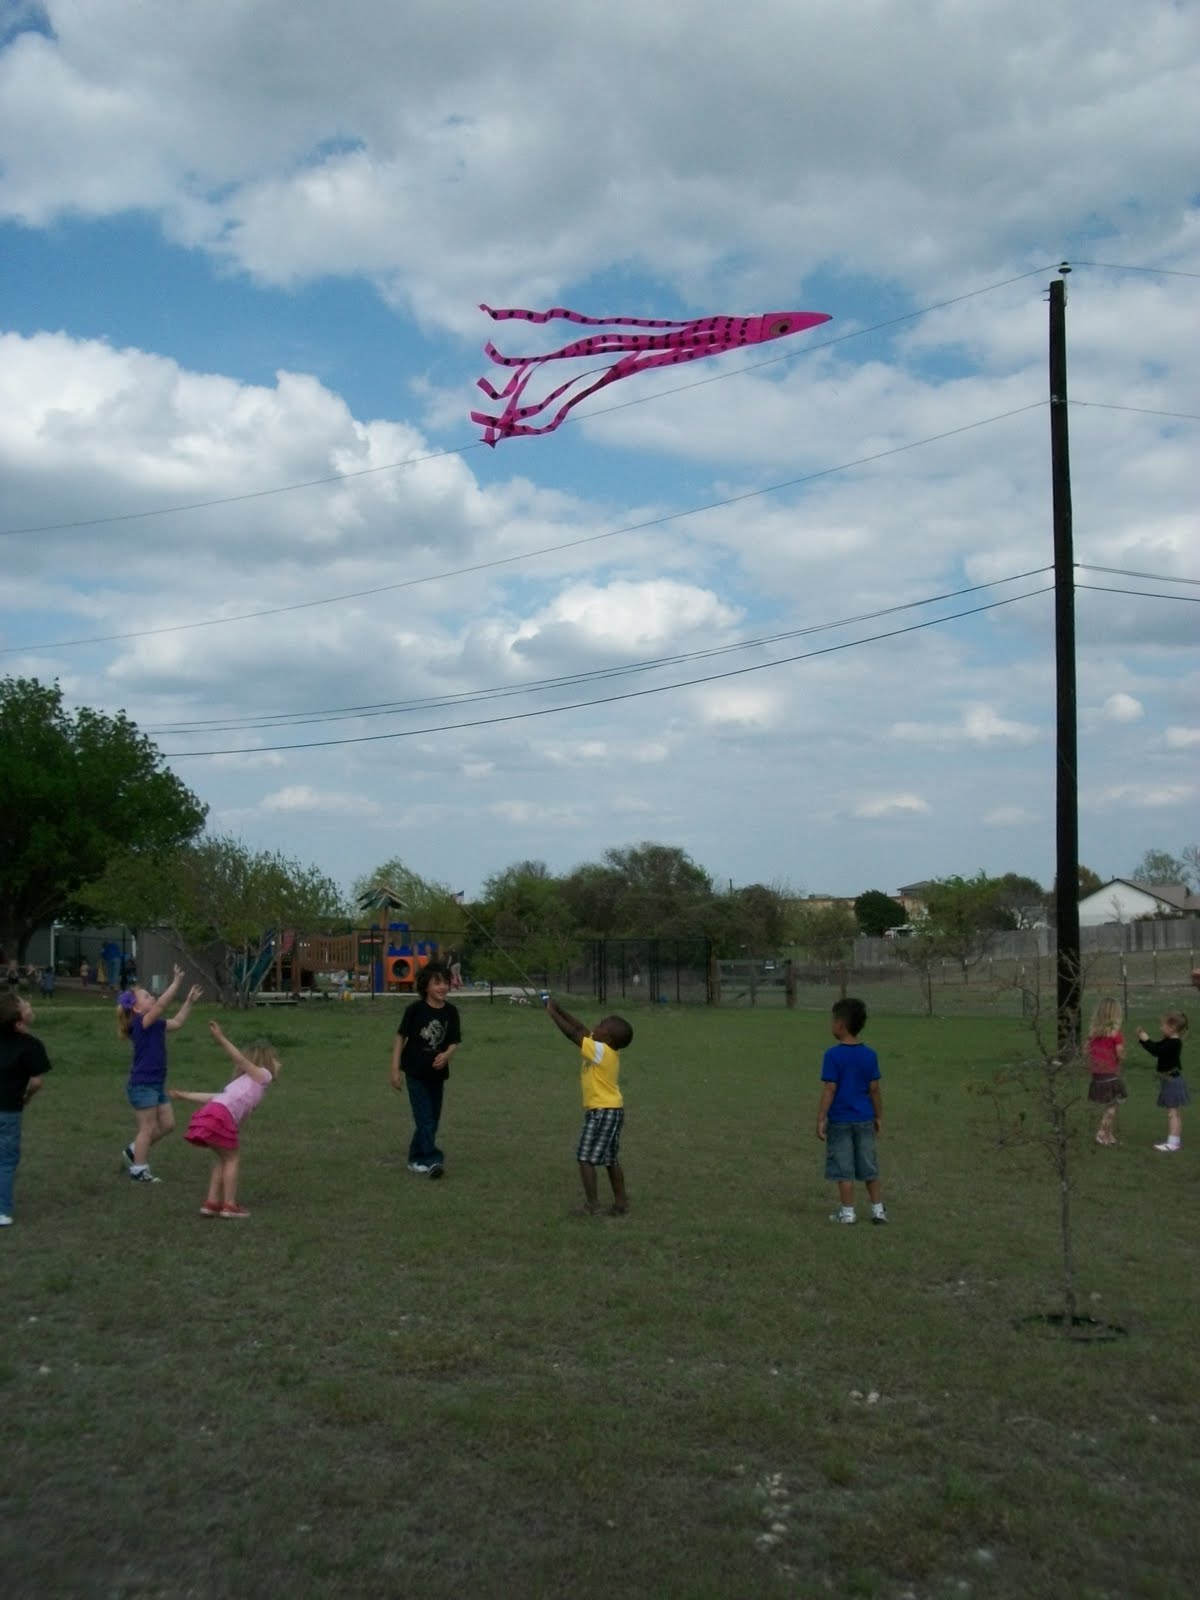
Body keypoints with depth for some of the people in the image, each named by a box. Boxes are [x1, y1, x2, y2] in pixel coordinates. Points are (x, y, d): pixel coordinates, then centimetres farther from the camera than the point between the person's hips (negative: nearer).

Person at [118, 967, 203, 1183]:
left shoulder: (156, 1024, 9)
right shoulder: (140, 1023, -16)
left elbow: (177, 1022, 20)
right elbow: (161, 1005, -27)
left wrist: (190, 1001, 13)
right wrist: (176, 982, -28)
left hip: (157, 1084, 9)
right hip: (142, 1085, -9)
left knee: (167, 1124, 13)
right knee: (148, 1128, -1)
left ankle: (134, 1150, 28)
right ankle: (138, 1170, 11)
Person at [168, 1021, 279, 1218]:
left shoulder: (247, 1080, 33)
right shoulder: (263, 1075, 9)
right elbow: (240, 1060, -3)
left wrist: (184, 1096, 34)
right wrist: (221, 1039, -14)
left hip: (210, 1113, 8)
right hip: (220, 1116, -8)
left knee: (222, 1158, 22)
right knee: (232, 1158, 7)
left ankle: (212, 1202, 20)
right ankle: (229, 1205, 7)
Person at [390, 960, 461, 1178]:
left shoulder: (451, 1012, 0)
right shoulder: (416, 1009, -10)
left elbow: (454, 1042, 3)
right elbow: (401, 1037, -5)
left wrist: (446, 1054, -20)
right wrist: (395, 1069, -7)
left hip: (437, 1073, 5)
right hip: (415, 1072, -5)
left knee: (432, 1119, 11)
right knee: (425, 1118, -10)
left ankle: (416, 1159, 24)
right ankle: (432, 1160, -14)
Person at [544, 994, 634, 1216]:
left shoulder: (600, 1051, -18)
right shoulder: (606, 1050, 6)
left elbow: (572, 1032, -19)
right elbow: (580, 1028, 11)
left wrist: (552, 1013, -10)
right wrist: (559, 1009, 9)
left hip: (602, 1111, -10)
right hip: (612, 1110, 10)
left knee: (585, 1157, -5)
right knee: (610, 1159, 16)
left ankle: (592, 1202, -4)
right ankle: (620, 1201, 20)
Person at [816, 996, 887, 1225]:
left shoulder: (833, 1055, -14)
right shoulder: (869, 1055, -1)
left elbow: (829, 1090, -15)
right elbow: (874, 1089, 3)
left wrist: (820, 1119, -10)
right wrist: (878, 1117, 13)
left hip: (840, 1120, -4)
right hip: (864, 1120, 4)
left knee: (844, 1169, 5)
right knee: (869, 1167, 14)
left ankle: (847, 1212, 10)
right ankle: (878, 1209, 18)